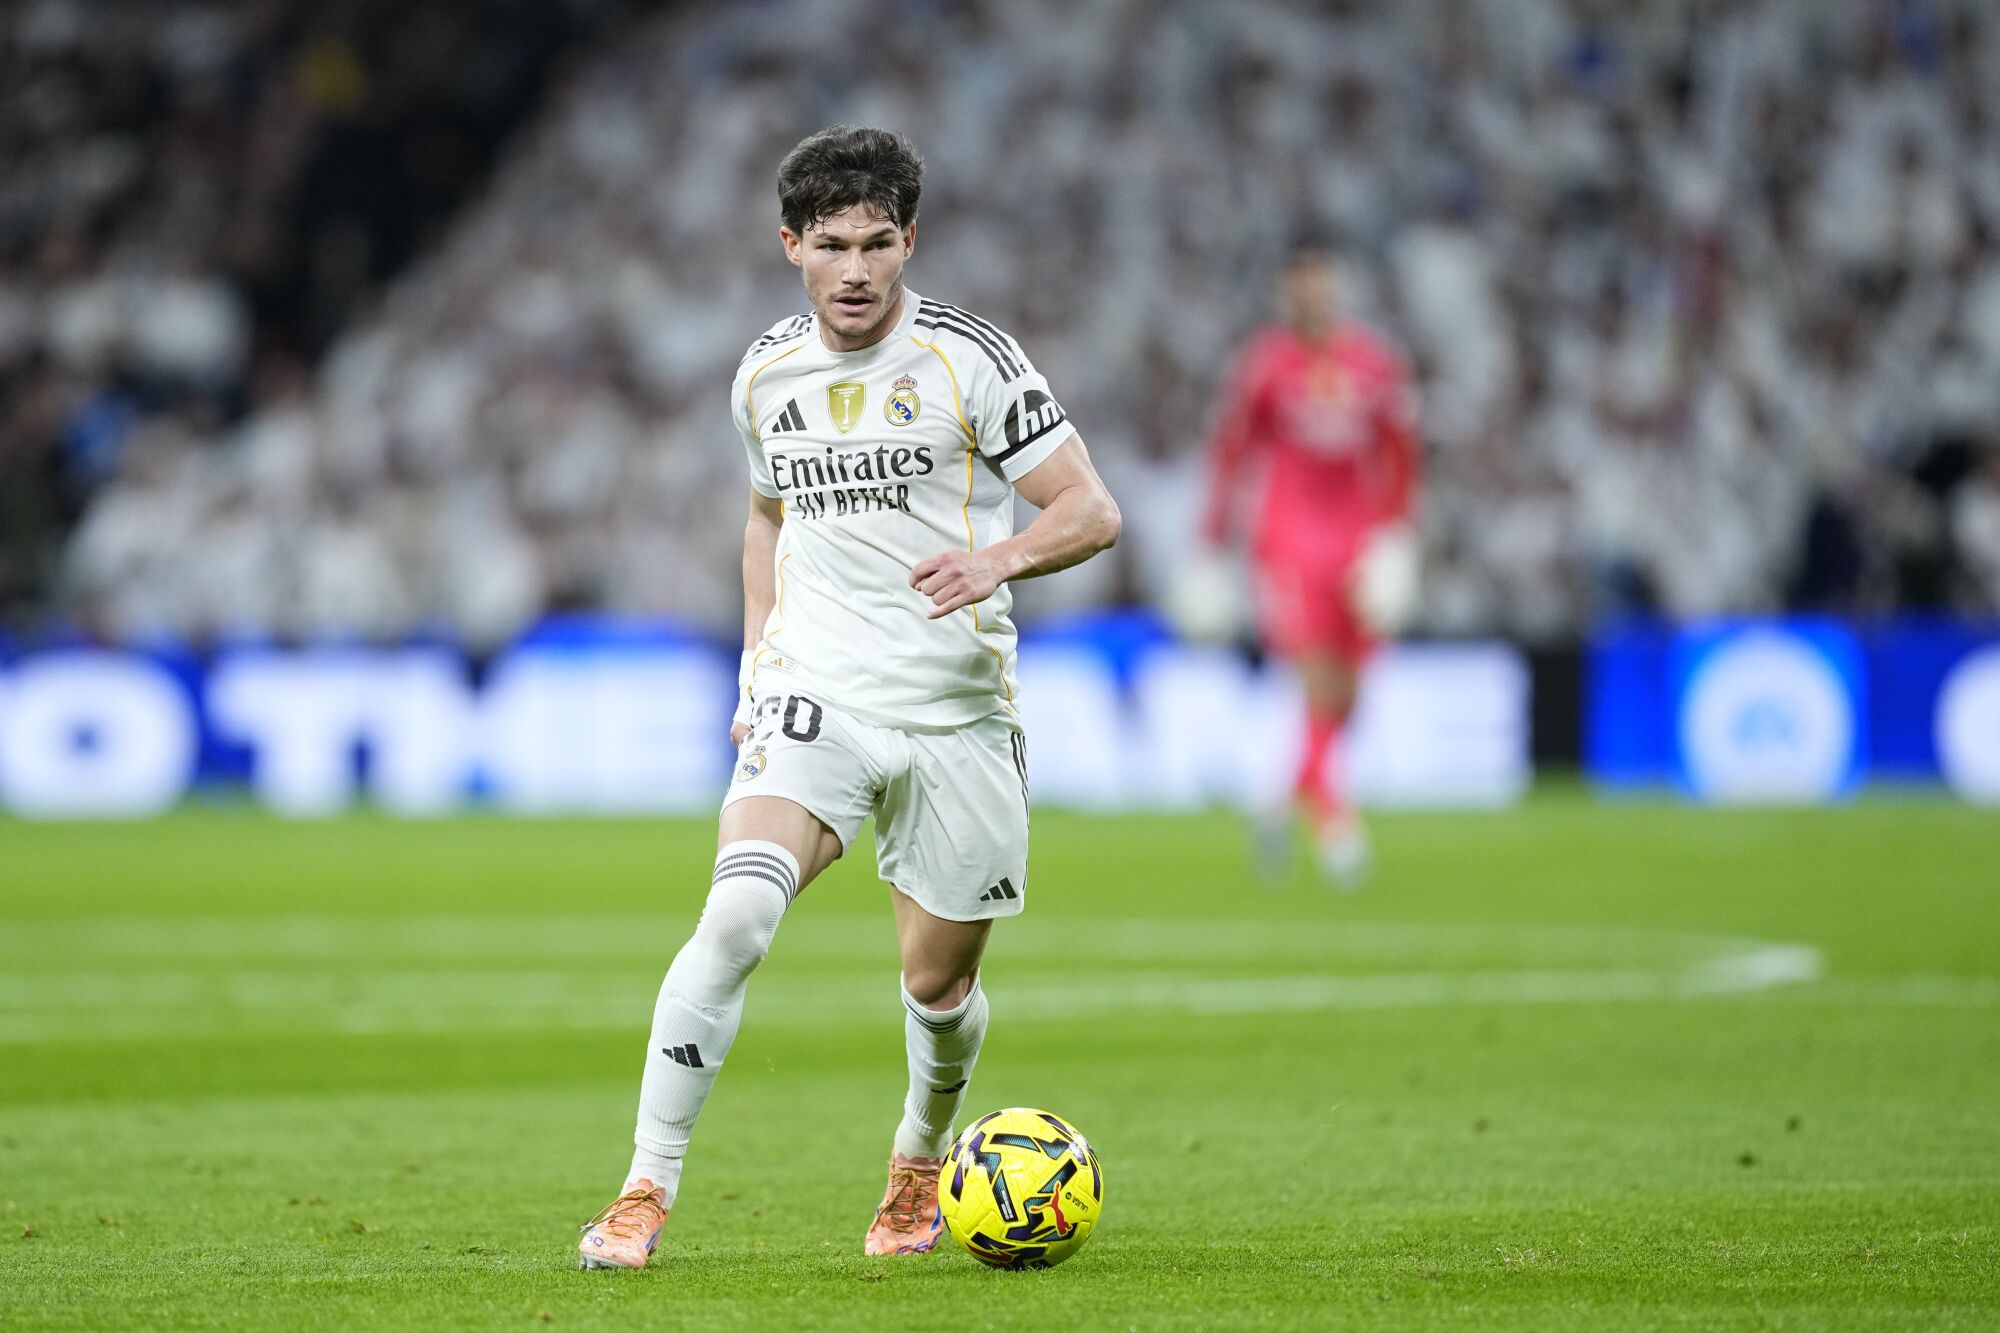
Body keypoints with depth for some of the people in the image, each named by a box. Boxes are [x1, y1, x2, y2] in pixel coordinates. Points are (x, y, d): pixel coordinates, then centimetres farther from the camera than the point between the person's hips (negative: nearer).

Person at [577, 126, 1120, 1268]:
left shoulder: (970, 359, -6)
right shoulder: (767, 375, 7)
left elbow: (1093, 511, -7)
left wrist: (998, 558, -26)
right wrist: (758, 666, 17)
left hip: (959, 713, -1)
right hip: (816, 696, 1)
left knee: (939, 980, 8)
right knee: (736, 916, -22)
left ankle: (922, 1161, 40)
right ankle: (647, 1193, -19)